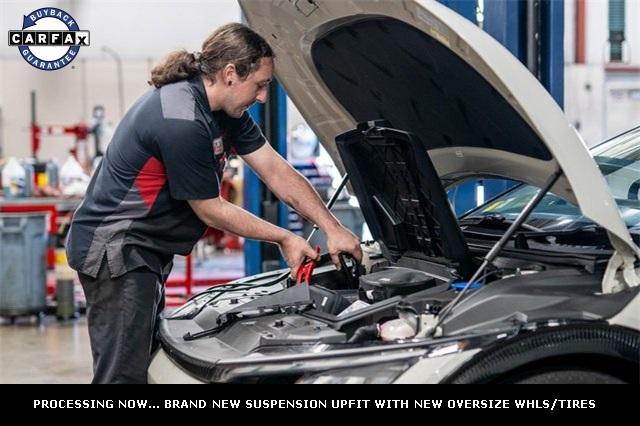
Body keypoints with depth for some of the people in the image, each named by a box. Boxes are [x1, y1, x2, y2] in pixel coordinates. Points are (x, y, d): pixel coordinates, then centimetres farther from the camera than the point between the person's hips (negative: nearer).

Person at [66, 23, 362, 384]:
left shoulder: (225, 110, 4)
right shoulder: (182, 122, -26)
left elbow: (279, 173, 7)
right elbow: (210, 210, -17)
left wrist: (334, 229, 2)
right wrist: (284, 238, -6)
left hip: (145, 251, 11)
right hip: (114, 248, -10)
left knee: (146, 357, 14)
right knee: (123, 373, -10)